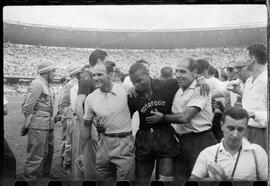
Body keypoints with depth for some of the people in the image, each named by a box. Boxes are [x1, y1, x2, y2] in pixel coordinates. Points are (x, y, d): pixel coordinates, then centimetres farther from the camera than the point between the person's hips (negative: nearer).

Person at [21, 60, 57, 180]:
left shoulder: (44, 85, 16)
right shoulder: (37, 84, -12)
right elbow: (27, 107, -14)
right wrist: (28, 123, -8)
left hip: (47, 125, 10)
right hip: (38, 126, -10)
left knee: (48, 151, 20)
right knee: (36, 154, -3)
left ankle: (44, 172, 35)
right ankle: (30, 177, 8)